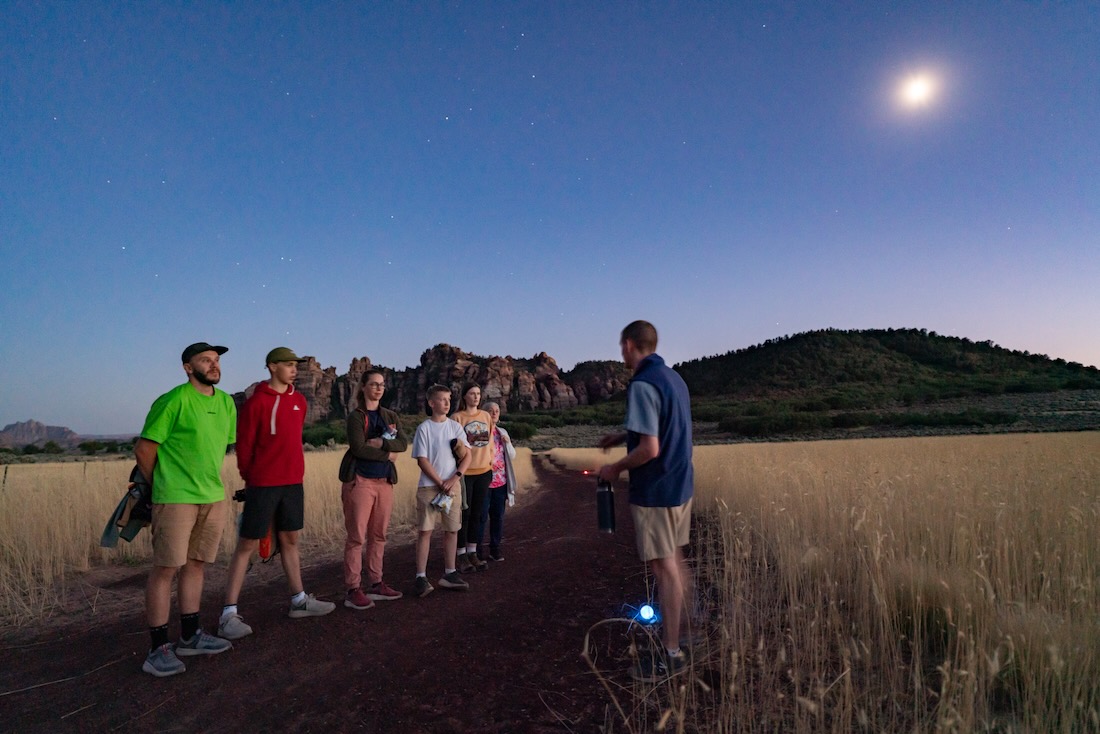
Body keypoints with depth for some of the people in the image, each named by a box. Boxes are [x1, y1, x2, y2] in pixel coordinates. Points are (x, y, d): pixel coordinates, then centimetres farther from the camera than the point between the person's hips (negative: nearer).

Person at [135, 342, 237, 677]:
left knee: (196, 565, 14)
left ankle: (189, 637, 26)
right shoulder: (173, 401, -11)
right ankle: (158, 649, 9)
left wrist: (209, 480, 17)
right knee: (165, 569, 0)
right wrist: (160, 485, 5)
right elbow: (143, 450, -6)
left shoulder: (227, 403, 9)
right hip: (176, 498, -7)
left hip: (214, 497, 7)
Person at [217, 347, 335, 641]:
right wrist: (250, 479, 3)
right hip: (262, 485, -6)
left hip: (293, 483, 6)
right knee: (247, 545, -2)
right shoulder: (256, 402, -10)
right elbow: (243, 446, -5)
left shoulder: (299, 401, 9)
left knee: (290, 540, 16)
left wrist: (292, 471, 15)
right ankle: (229, 614, 5)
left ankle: (299, 600, 26)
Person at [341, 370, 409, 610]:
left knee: (378, 536, 10)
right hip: (360, 482, -6)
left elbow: (403, 443, -1)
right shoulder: (356, 416, -4)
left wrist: (382, 443, -16)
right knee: (357, 537, -5)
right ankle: (353, 590, 1)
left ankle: (376, 584, 18)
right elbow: (359, 448, -17)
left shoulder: (390, 416, 13)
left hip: (385, 482, 6)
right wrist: (388, 455, -8)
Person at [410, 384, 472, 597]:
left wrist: (454, 478, -10)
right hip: (429, 486, -4)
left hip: (452, 485, 4)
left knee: (452, 529, 8)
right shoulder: (424, 428, -3)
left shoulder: (455, 427, 7)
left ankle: (449, 573, 19)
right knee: (425, 530, -3)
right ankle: (421, 577, 2)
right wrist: (440, 483, -11)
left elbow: (467, 456, 4)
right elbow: (422, 460, -7)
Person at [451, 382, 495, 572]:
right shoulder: (457, 417, -6)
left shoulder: (486, 416, 8)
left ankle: (472, 553, 20)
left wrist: (491, 462, 9)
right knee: (464, 514, 1)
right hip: (464, 472, -5)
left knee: (477, 514, 11)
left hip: (484, 471, 5)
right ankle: (462, 555, 11)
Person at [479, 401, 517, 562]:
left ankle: (495, 547, 20)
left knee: (498, 516, 10)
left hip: (501, 482, 5)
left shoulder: (503, 433, 11)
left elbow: (512, 456, 13)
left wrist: (507, 443, -4)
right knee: (481, 517, -2)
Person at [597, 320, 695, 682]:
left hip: (655, 490, -9)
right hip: (681, 485, 9)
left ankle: (671, 653, 10)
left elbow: (650, 449, -24)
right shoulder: (673, 377, 8)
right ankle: (682, 628, 32)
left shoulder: (642, 384, -20)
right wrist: (623, 436, 20)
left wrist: (615, 468, -9)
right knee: (675, 561, 19)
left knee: (664, 568, 0)